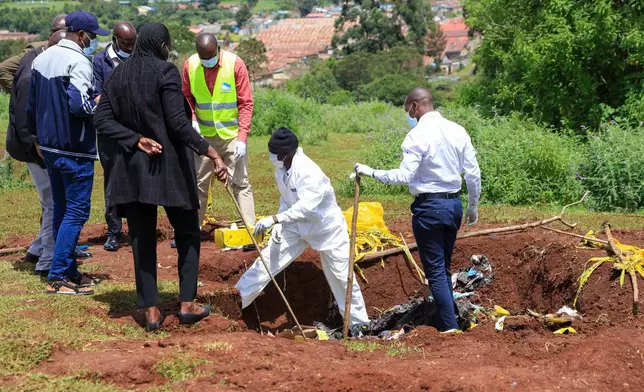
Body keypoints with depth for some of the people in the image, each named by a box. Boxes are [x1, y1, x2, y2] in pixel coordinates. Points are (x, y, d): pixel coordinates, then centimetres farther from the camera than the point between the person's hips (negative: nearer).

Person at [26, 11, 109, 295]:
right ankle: (58, 277, -5)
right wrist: (99, 104, -10)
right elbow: (78, 104, -29)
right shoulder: (78, 62, -17)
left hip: (49, 147, 9)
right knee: (76, 212, -3)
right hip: (75, 150, -9)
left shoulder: (41, 59, 10)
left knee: (61, 208, 16)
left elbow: (31, 104, 17)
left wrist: (37, 137, 27)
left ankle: (70, 272, 22)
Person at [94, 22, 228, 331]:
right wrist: (213, 155, -20)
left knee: (142, 239, 8)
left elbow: (102, 121, -1)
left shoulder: (118, 75, 7)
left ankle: (151, 311, 6)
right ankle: (187, 304, 10)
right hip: (169, 164, -4)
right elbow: (178, 123, -18)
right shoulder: (165, 71, -9)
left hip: (132, 167, 4)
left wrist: (137, 140, -8)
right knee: (187, 233, 12)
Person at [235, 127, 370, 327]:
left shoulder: (309, 172, -32)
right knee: (268, 259, -1)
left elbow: (307, 206, -42)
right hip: (297, 225, 6)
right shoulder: (281, 170, -7)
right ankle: (238, 300, 8)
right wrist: (279, 224, -9)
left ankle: (359, 323, 16)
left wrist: (275, 219, -46)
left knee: (342, 276, 1)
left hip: (326, 226, -6)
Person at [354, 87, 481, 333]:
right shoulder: (457, 131, 6)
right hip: (454, 204, 7)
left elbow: (404, 176, -20)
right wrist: (473, 208, 19)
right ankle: (444, 319, 22)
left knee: (435, 270, -1)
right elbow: (473, 174, 8)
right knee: (444, 267, 17)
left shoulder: (418, 135, -13)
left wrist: (372, 173, -9)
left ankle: (449, 327, -2)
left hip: (429, 206, -7)